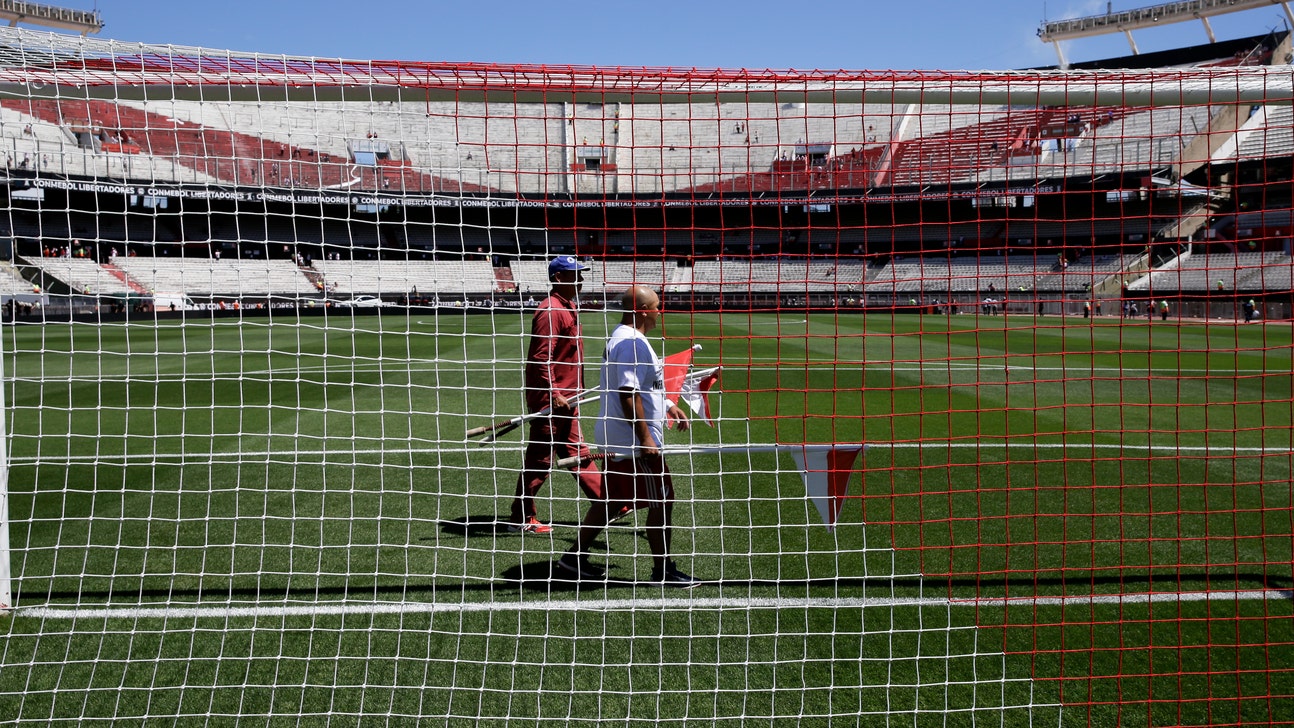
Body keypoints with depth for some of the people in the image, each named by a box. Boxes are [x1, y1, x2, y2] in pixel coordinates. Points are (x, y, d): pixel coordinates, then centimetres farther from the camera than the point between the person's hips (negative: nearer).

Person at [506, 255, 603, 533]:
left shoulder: (568, 308, 14)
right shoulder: (551, 310, -18)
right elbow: (540, 358, -23)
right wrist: (554, 395, -24)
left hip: (565, 398, 10)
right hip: (550, 400, -10)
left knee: (577, 453, 15)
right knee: (539, 459, -1)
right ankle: (522, 519, 8)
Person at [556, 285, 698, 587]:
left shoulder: (621, 337, 15)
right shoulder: (633, 343, -19)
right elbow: (628, 395, -25)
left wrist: (667, 406, 25)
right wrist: (645, 438, -24)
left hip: (615, 439, 11)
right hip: (635, 444, -11)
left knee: (611, 500, 17)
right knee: (662, 503, 0)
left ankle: (576, 557, 21)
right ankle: (663, 570, 9)